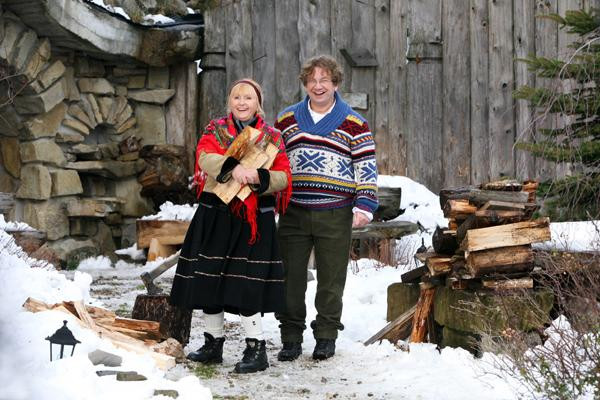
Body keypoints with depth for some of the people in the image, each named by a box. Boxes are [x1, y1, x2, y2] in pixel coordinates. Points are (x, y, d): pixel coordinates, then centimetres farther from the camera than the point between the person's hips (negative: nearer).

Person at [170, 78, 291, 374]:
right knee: (209, 279, 6)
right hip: (214, 216, 2)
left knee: (247, 282, -9)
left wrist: (260, 178, -21)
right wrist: (232, 167, -28)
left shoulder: (272, 138, 8)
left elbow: (283, 178, -1)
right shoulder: (216, 129, 10)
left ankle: (256, 348, -1)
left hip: (253, 219, -2)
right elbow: (205, 156, -11)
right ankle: (213, 343, 21)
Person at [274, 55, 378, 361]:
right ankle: (291, 338, 14)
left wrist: (364, 206, -6)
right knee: (291, 277, 4)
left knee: (331, 279, 5)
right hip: (293, 212, 2)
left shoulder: (353, 124, 2)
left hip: (335, 215, -2)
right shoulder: (287, 120, 10)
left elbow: (366, 167, 2)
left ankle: (326, 336, 18)